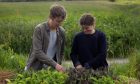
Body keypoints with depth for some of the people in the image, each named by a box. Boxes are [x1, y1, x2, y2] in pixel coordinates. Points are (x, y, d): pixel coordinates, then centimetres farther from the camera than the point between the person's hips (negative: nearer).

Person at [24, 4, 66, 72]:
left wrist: (58, 66, 2)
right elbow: (37, 52, -21)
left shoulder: (61, 32, 1)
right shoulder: (39, 29, -13)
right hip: (35, 69, -3)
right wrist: (54, 64, -26)